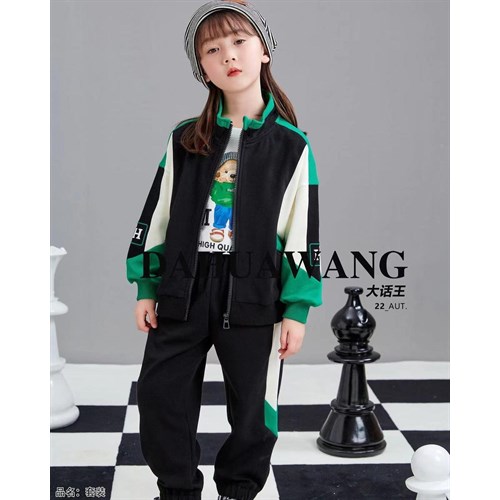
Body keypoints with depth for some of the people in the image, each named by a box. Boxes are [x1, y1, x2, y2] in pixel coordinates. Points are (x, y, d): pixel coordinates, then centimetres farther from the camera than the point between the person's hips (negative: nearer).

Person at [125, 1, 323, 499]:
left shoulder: (291, 145, 0)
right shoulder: (184, 140, 7)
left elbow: (303, 232, -1)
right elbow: (156, 215, 9)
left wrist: (297, 308, -4)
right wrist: (146, 288, 5)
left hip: (253, 294, -2)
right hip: (182, 289, 3)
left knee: (252, 407, 10)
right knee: (160, 399, 7)